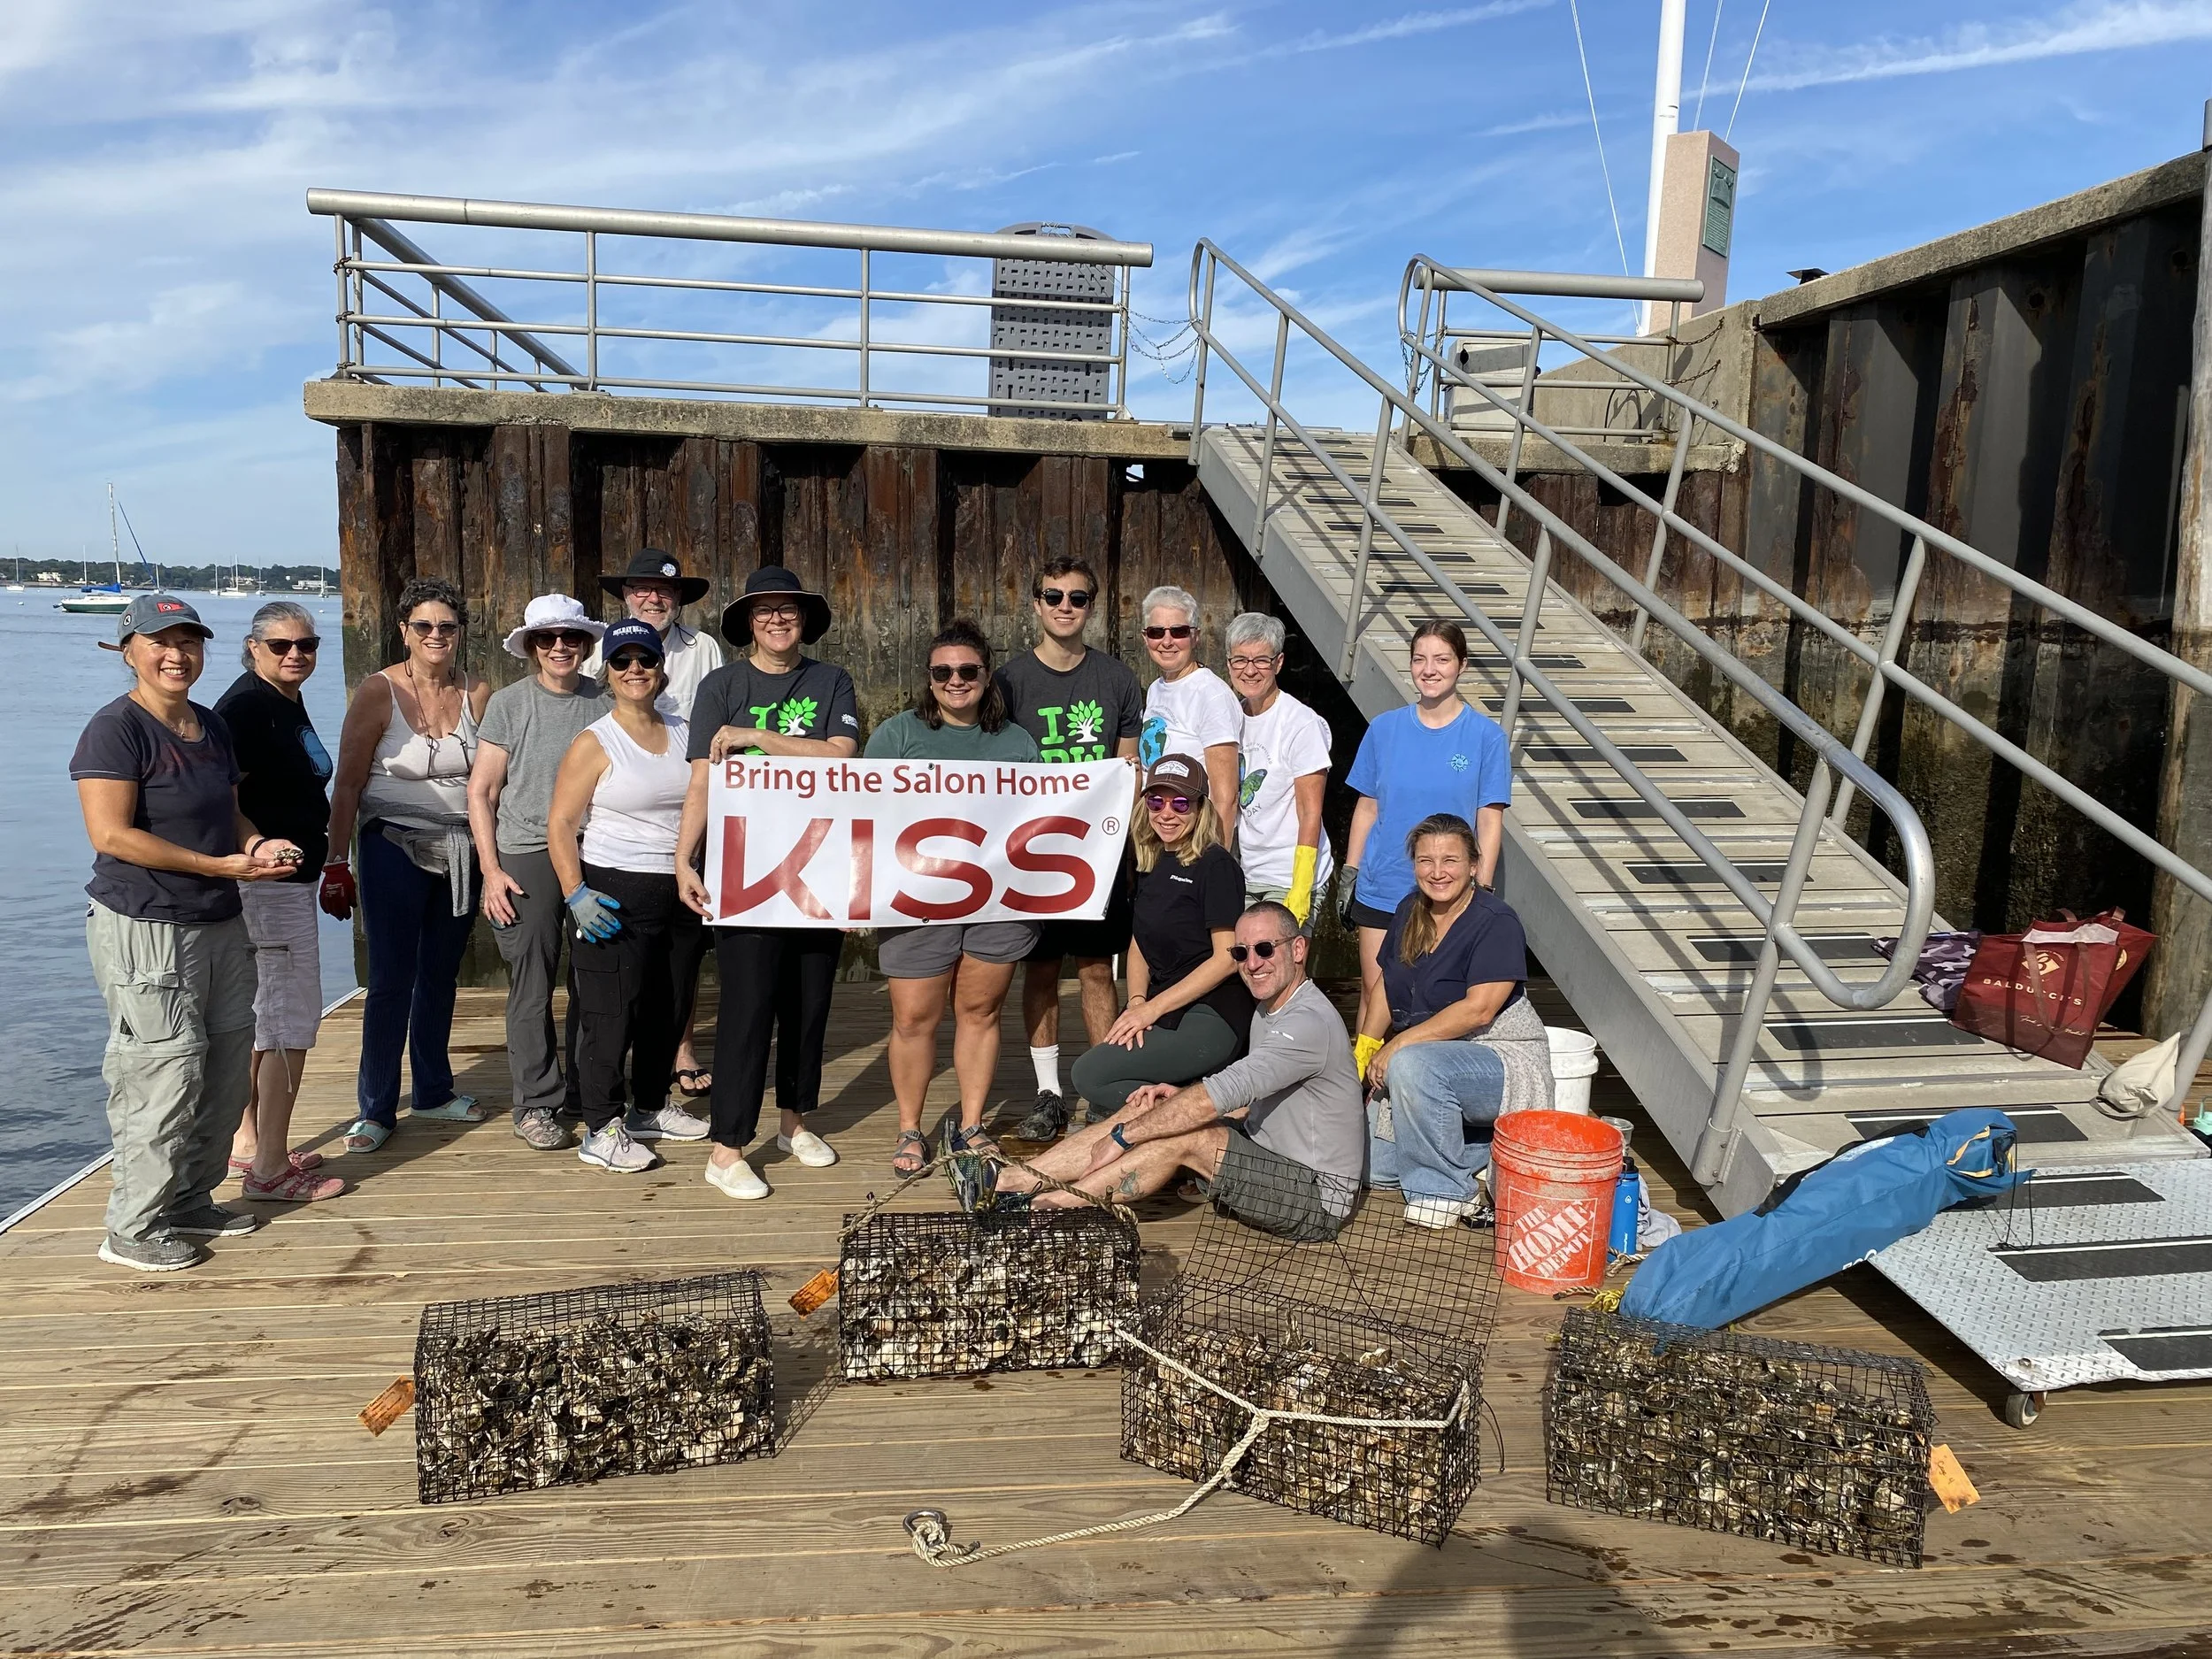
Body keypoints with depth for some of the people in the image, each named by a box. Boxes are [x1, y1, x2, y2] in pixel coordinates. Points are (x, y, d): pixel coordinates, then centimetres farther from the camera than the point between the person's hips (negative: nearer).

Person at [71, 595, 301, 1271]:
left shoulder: (212, 725, 11)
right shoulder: (115, 729, -13)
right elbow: (110, 834, -21)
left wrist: (257, 843, 0)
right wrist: (224, 866, -21)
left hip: (221, 924, 8)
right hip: (145, 929, -8)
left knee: (228, 1070, 14)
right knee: (165, 1077, -6)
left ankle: (190, 1201, 30)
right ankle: (132, 1230, 10)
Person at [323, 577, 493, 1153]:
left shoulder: (477, 693, 3)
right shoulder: (378, 693, -7)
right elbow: (347, 784, -6)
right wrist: (336, 863, -9)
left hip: (461, 851, 4)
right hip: (396, 848, -3)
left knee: (440, 975, 14)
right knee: (391, 981, -2)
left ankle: (434, 1091, 28)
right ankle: (376, 1109, 9)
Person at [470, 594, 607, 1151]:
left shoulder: (603, 702, 6)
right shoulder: (509, 703, 1)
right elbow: (480, 791, 1)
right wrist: (491, 871, -5)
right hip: (528, 855, -2)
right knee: (532, 986, 1)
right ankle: (537, 1104, 13)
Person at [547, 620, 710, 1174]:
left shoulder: (684, 734, 8)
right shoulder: (595, 743, -7)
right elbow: (560, 826, -8)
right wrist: (575, 894, -17)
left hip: (680, 893, 6)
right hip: (615, 895, -6)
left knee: (667, 1008, 14)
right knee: (610, 1013, -4)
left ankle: (652, 1107, 30)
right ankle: (600, 1130, 7)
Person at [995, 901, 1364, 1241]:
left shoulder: (1310, 1022, -22)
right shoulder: (1268, 1008, 11)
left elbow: (1222, 1093, -27)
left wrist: (1123, 1135, -22)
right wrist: (1182, 1097, -2)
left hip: (1319, 1198, -9)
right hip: (1270, 1160, 9)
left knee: (1183, 1137, -26)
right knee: (1145, 1113, -4)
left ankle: (1041, 1207, -21)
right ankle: (1004, 1181, -8)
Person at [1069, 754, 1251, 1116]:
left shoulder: (1216, 865, -9)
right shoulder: (1151, 864, 13)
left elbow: (1228, 957, -13)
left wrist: (1153, 1008, -14)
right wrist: (1136, 1003, -2)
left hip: (1212, 1017, -8)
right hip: (1165, 1014, 8)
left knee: (1090, 1075, -19)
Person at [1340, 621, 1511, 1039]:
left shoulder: (1485, 734, -4)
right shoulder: (1385, 728, 3)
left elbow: (1490, 820, -4)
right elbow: (1367, 807, 8)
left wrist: (1482, 891, -7)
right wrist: (1349, 873, 6)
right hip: (1381, 889, 2)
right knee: (1374, 991, 7)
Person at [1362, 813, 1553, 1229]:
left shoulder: (1497, 922, -17)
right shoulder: (1410, 911, 5)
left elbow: (1478, 1010, -25)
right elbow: (1387, 985, 13)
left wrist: (1400, 1044, -24)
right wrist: (1365, 1047, 0)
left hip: (1502, 1059, -8)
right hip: (1430, 1065, 8)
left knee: (1412, 1065, -37)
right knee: (1371, 1165, 1)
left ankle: (1444, 1188, -18)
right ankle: (1474, 1142, 19)